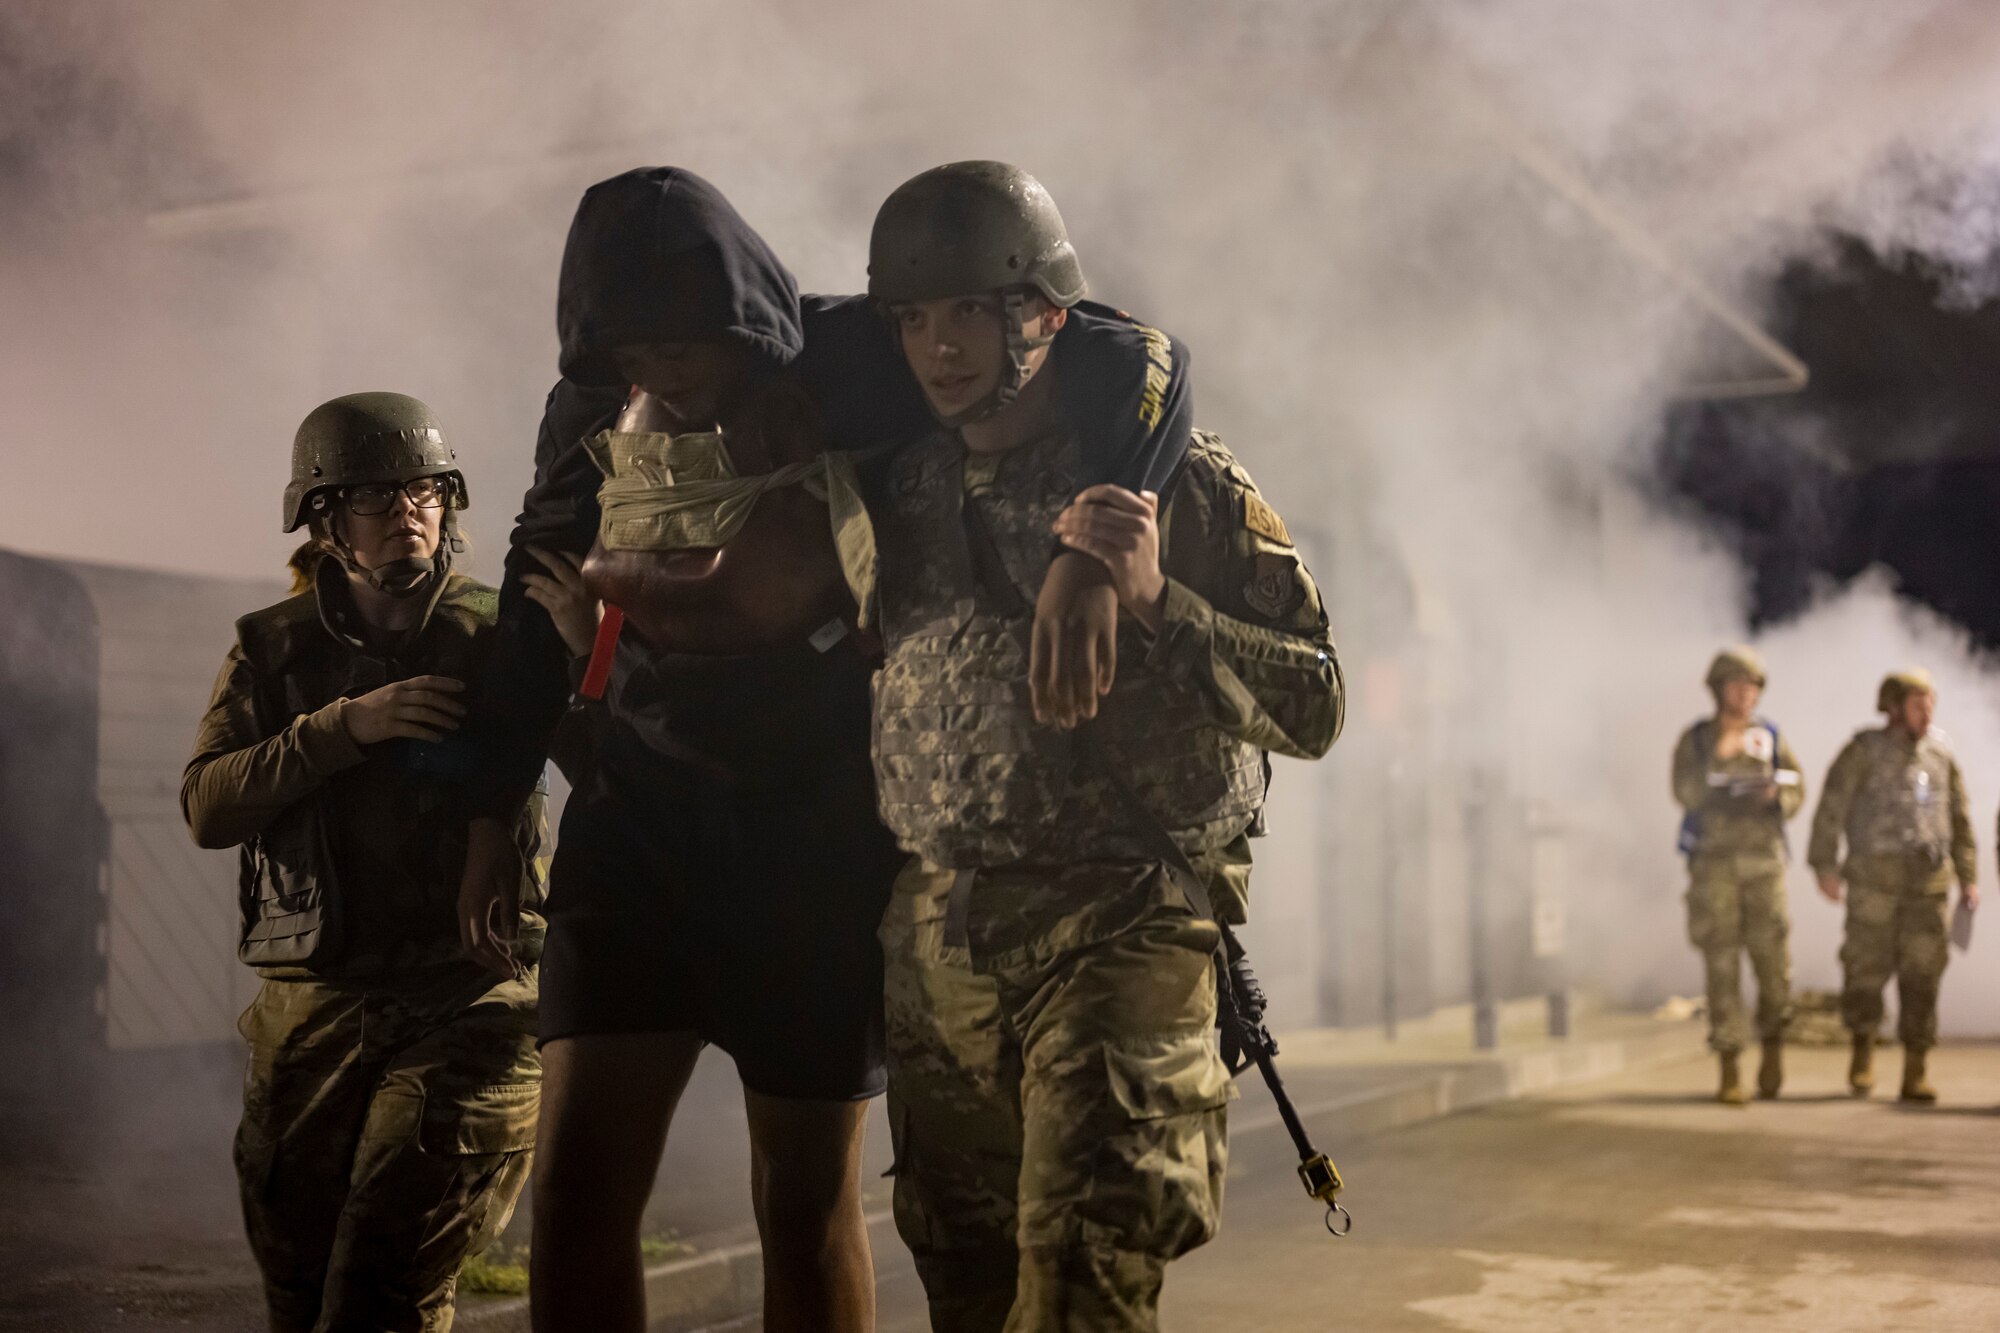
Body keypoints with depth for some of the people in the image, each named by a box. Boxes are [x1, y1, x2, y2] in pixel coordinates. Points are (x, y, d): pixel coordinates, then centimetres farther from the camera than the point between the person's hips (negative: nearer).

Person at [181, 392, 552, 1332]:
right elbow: (207, 807, -4)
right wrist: (345, 725, -16)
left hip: (470, 998, -3)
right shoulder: (273, 649, 9)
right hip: (312, 1007, 3)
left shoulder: (497, 637, 3)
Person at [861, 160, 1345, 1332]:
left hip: (1120, 929, -5)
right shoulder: (902, 492, 12)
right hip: (937, 941, 5)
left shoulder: (1178, 484, -2)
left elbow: (1315, 706, -6)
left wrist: (1155, 602, -19)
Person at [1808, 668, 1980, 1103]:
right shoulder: (1864, 750, -4)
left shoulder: (1940, 753, 9)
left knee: (1922, 971, -2)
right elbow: (1831, 807, -8)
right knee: (1867, 965, -1)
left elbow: (1959, 818, 14)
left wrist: (1969, 877, 11)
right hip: (1874, 876, -3)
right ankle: (1863, 1049, 21)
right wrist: (1825, 866, -16)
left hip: (1928, 880, 3)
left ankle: (1915, 1073, 3)